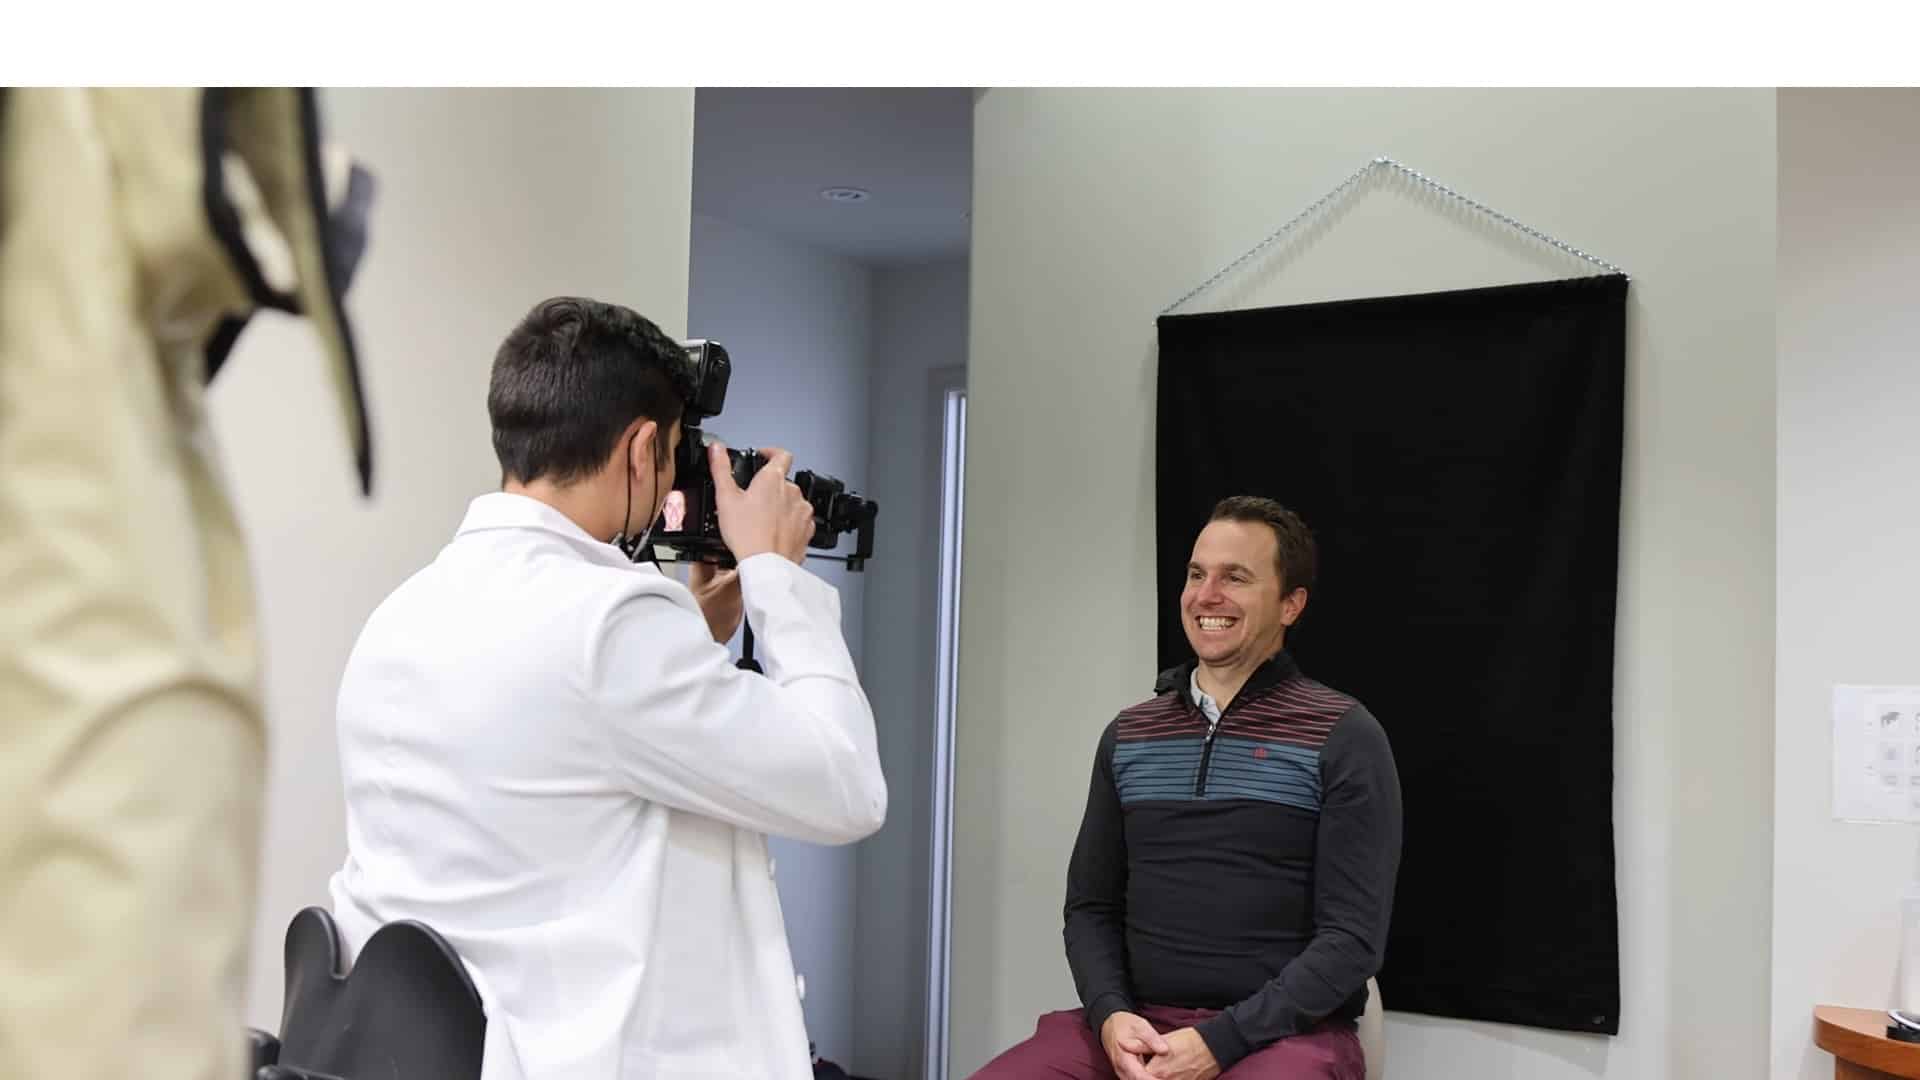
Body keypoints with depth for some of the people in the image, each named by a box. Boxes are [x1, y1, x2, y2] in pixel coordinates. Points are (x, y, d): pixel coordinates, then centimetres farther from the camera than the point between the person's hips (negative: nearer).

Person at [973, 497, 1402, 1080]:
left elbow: (1354, 936, -7)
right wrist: (1110, 1013, -7)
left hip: (1284, 1031, -3)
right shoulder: (1127, 735, 12)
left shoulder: (1343, 737, -2)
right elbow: (1091, 906, 12)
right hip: (1137, 1024, 4)